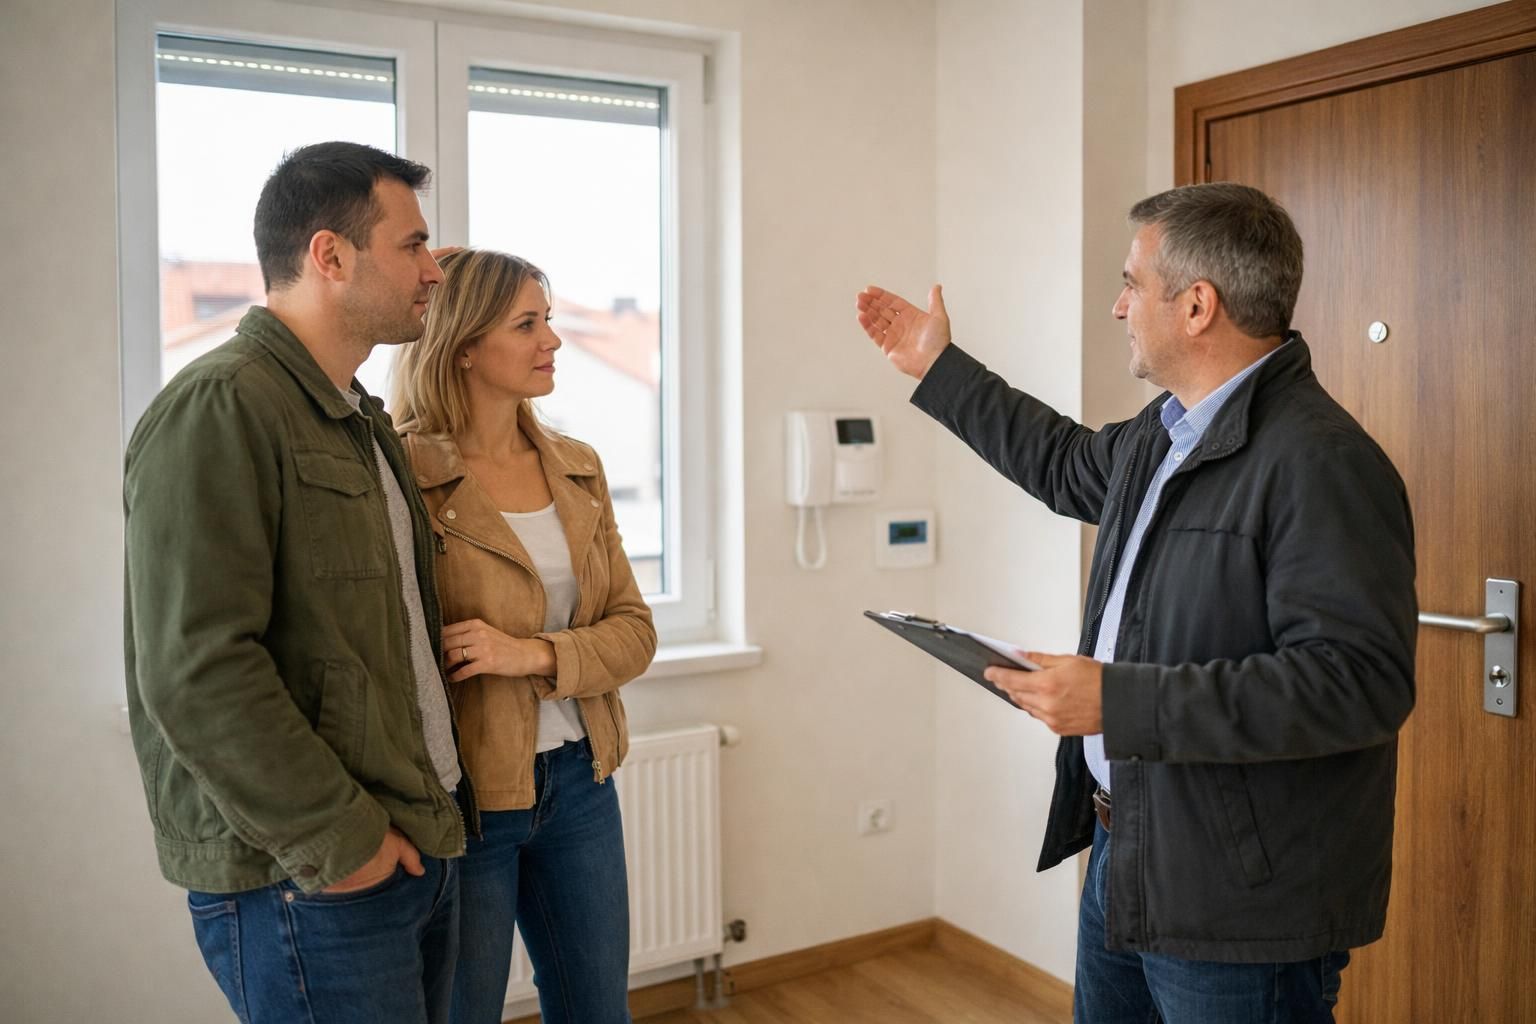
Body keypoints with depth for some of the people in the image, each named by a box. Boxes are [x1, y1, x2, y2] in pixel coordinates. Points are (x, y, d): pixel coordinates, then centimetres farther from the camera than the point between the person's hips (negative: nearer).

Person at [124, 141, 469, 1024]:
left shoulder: (365, 421, 15)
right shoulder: (219, 409, -14)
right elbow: (194, 670, -22)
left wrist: (430, 807, 12)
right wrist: (338, 841, -16)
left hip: (420, 843, 8)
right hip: (315, 884, -8)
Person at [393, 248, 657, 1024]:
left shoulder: (577, 469, 5)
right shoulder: (403, 476, -14)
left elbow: (633, 630, 3)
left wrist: (535, 654, -15)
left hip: (579, 781, 6)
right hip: (466, 797, -5)